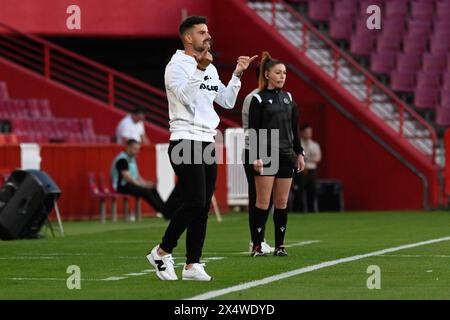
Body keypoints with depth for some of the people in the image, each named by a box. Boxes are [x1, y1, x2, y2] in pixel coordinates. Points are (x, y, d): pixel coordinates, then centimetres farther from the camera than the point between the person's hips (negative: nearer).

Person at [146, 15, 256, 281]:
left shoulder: (211, 69, 18)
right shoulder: (177, 66, -7)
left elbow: (227, 101, 19)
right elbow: (186, 97, -22)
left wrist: (238, 74, 10)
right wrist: (200, 68, -29)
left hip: (207, 144, 8)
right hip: (186, 143, -8)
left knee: (203, 208, 4)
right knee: (195, 204, -14)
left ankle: (192, 264, 6)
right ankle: (162, 252, 1)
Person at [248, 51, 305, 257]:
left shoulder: (288, 97, 13)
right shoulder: (258, 99, -4)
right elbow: (253, 130, -8)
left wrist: (299, 153, 12)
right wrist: (256, 156, -16)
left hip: (286, 155, 5)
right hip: (266, 155, -5)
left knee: (282, 202, 5)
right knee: (263, 201, -6)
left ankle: (280, 245, 8)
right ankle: (257, 246, -3)